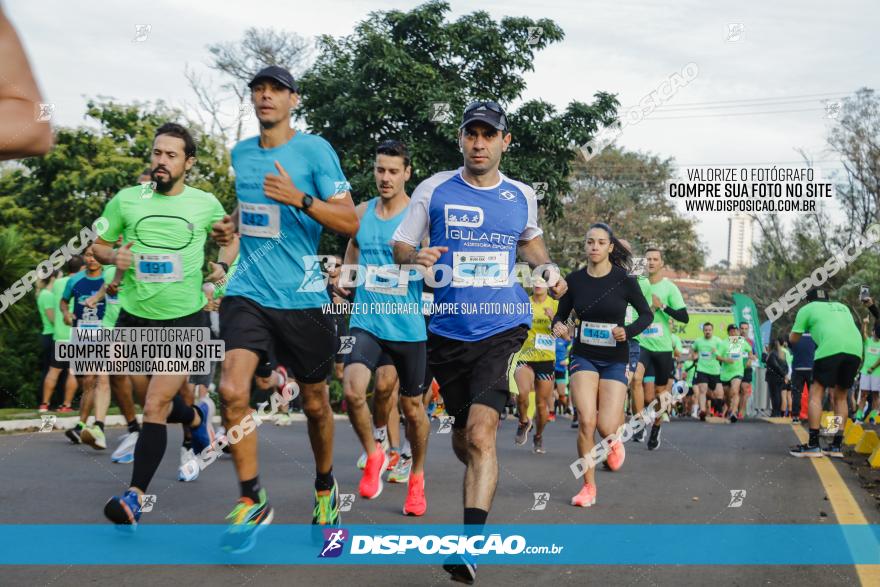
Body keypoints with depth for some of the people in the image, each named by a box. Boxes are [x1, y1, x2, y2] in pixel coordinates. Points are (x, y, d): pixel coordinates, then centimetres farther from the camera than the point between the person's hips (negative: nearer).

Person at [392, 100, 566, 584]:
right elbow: (399, 246, 4)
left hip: (504, 328, -1)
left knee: (481, 432, -18)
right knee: (463, 435, 13)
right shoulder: (434, 190, 1)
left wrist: (548, 268, 7)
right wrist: (416, 257, -18)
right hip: (448, 331, 1)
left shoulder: (522, 196, 6)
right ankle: (481, 483, 48)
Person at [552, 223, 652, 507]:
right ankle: (588, 488, 0)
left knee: (606, 428, -10)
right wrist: (558, 326, -14)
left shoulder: (624, 280, -7)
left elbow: (647, 314, 2)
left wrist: (628, 332, -16)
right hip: (584, 357, 1)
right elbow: (561, 315, 9)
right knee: (586, 422, -15)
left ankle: (614, 440, 30)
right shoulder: (574, 279, -2)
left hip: (615, 359, -1)